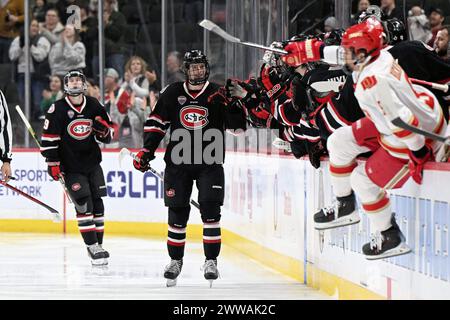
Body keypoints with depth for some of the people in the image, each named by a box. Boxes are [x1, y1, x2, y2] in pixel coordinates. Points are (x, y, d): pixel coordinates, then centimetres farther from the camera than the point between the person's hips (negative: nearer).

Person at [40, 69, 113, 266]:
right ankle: (92, 248, -10)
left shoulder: (94, 106, 3)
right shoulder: (57, 109, -9)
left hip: (92, 163, 4)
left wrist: (103, 129, -12)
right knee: (83, 204, -12)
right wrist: (52, 163, -11)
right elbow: (49, 138, -7)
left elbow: (107, 137, 11)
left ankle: (98, 245, 16)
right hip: (70, 167, -4)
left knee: (97, 204, 5)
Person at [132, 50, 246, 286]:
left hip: (210, 162, -1)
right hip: (178, 161, 1)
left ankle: (211, 261, -1)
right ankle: (175, 260, 18)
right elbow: (156, 122, 9)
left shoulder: (217, 94, -2)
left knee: (210, 210, -9)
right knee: (177, 212, 4)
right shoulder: (173, 94, 2)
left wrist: (231, 104, -24)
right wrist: (146, 150, 2)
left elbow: (237, 124, -6)